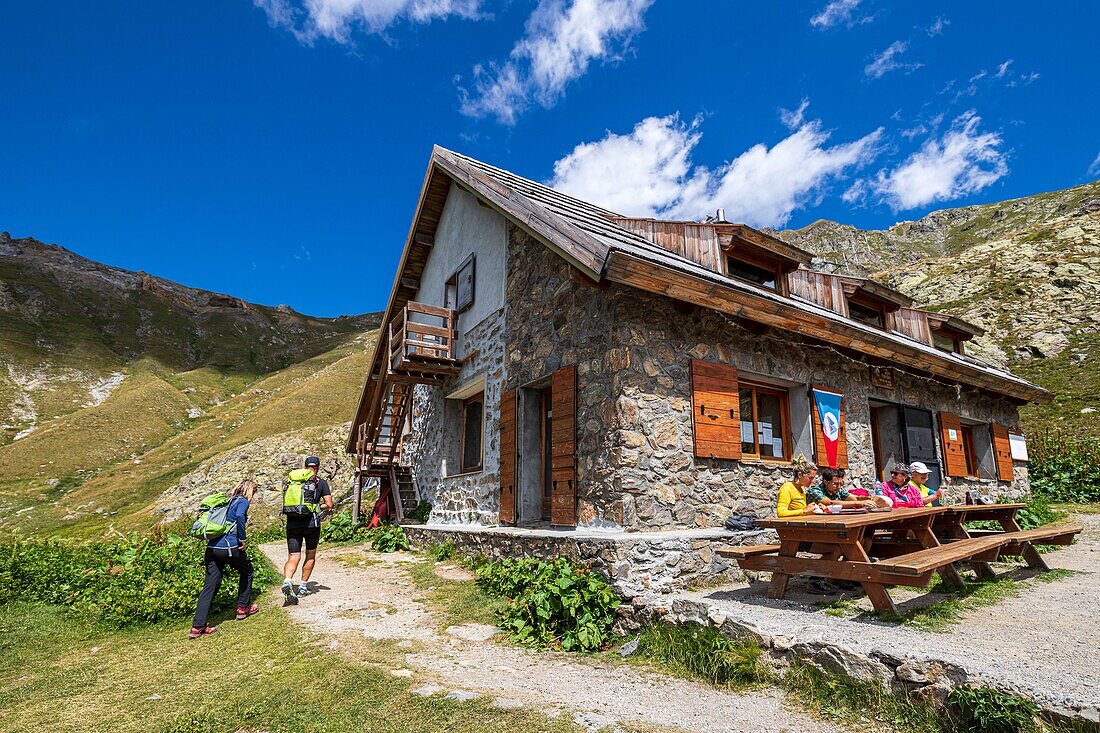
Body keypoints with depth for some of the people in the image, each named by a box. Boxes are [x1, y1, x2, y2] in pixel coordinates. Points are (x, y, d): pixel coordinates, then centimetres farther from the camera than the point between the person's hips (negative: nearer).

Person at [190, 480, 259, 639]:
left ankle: (197, 626, 2)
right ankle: (242, 608, 24)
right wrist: (243, 540, -15)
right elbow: (240, 517, -23)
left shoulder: (226, 500, 20)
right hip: (229, 547, -6)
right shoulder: (243, 501, -2)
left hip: (212, 547, 7)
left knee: (210, 586, 7)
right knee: (247, 571, 19)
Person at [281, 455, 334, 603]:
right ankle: (303, 588, 20)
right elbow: (329, 505, -2)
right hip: (311, 523, -2)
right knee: (310, 555, 17)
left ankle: (287, 582, -26)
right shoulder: (321, 483, 4)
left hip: (293, 524, 2)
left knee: (293, 557, 1)